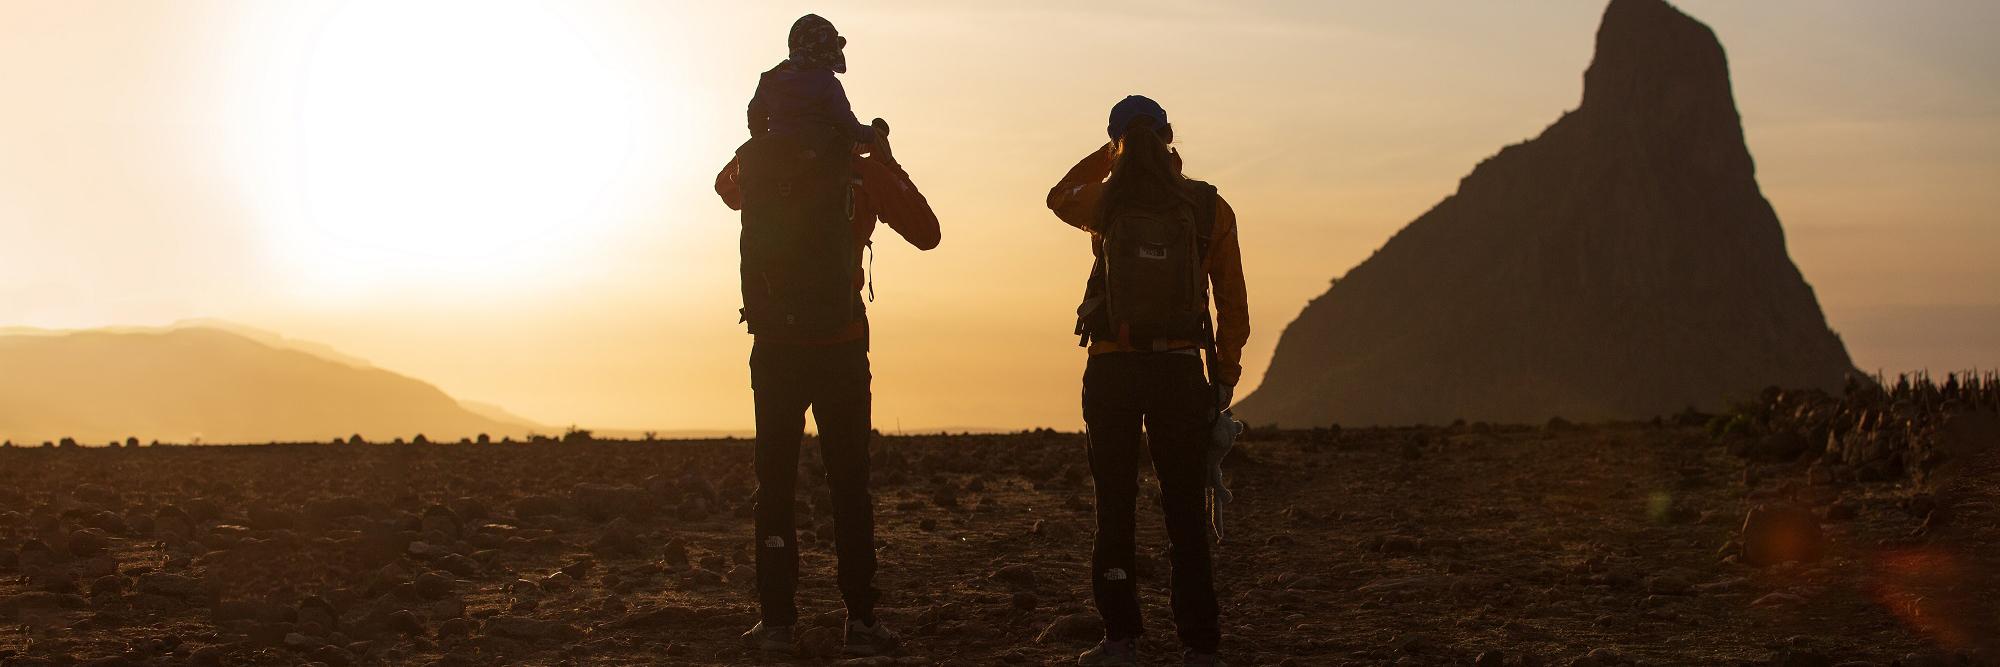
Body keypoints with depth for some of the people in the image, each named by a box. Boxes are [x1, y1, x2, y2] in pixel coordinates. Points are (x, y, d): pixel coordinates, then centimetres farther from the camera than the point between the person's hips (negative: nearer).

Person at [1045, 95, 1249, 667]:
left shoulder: (1107, 202, -1)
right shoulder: (1209, 208, -2)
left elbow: (1059, 197, 24)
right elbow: (1233, 303, 1)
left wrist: (1108, 155, 24)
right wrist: (1225, 374, 10)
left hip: (1113, 371, 0)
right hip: (1180, 368, 0)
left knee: (1115, 507, 10)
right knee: (1186, 511, 5)